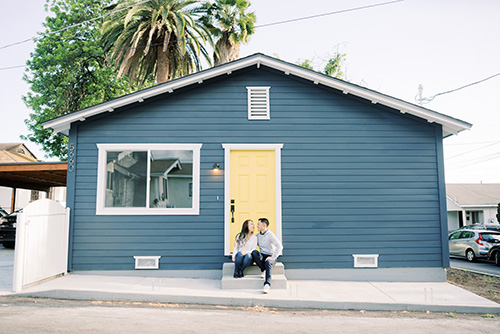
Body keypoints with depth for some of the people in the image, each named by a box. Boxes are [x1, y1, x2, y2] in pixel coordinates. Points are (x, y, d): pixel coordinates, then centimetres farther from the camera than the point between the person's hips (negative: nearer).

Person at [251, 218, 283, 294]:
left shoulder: (270, 234, -8)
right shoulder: (258, 235, 11)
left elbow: (279, 246, -19)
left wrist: (273, 257, -24)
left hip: (270, 256, -5)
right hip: (262, 256, 5)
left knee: (268, 263, -38)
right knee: (254, 252, -26)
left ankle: (267, 285, -51)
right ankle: (264, 270, -20)